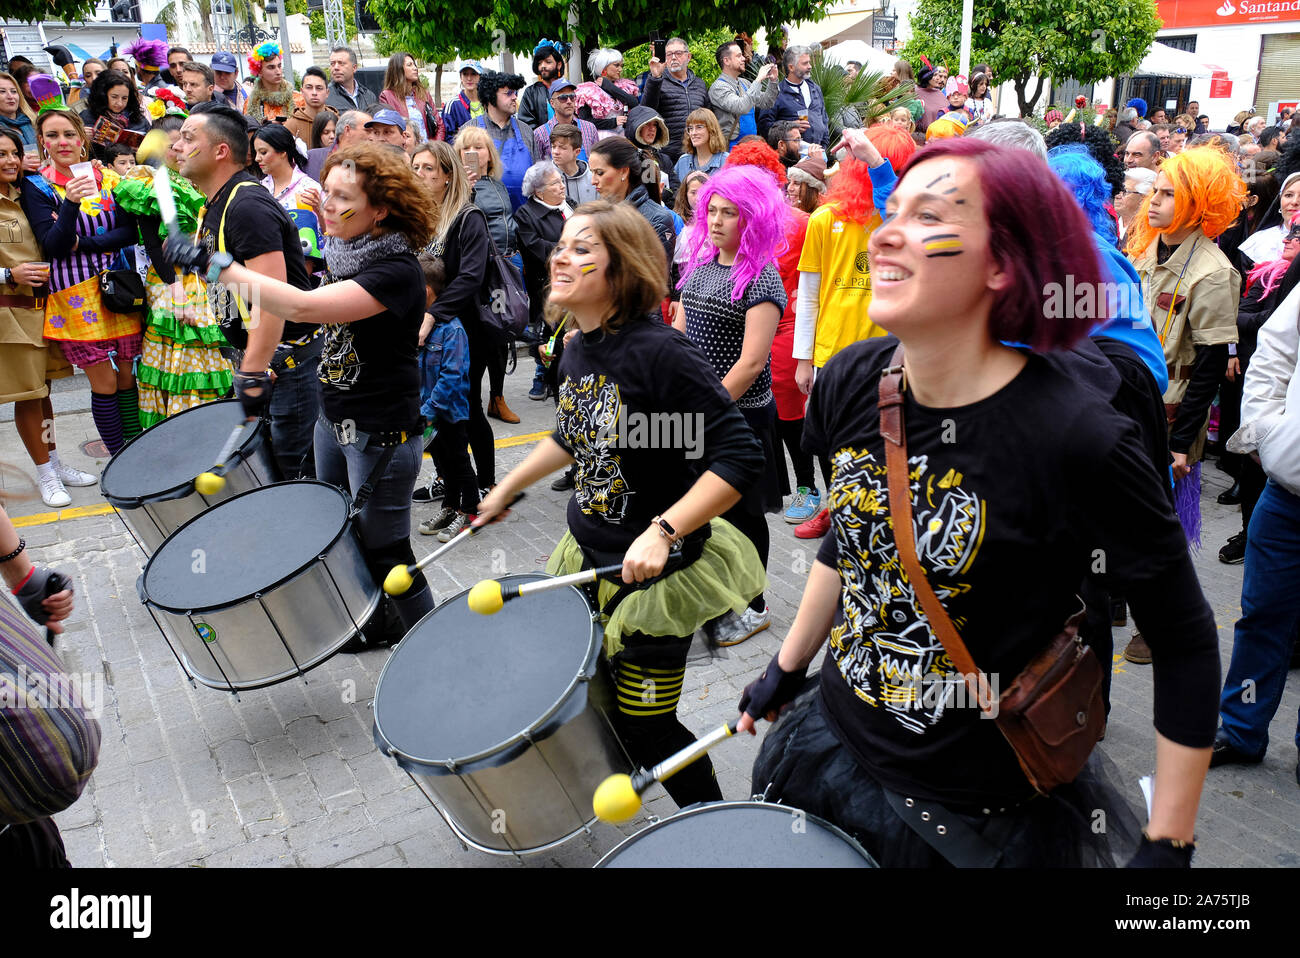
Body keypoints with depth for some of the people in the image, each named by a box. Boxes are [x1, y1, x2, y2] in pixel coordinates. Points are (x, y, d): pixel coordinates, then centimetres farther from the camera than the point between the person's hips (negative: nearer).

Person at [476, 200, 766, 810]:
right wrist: (508, 488, 21)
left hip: (658, 573, -7)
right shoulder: (576, 352, 1)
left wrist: (665, 531, -32)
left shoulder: (659, 353, -23)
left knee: (645, 726, 2)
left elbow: (739, 457, -25)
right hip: (588, 555, 8)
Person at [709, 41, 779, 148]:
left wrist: (772, 81, 3)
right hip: (732, 146, -7)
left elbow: (765, 104, 18)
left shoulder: (744, 82, 14)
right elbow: (741, 108, -27)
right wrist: (758, 80, -21)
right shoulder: (718, 87, -11)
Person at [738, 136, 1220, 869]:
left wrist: (1168, 844, -11)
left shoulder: (1078, 441, -25)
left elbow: (1185, 641, -13)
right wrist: (787, 669, 16)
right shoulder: (851, 382, -8)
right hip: (831, 744, 6)